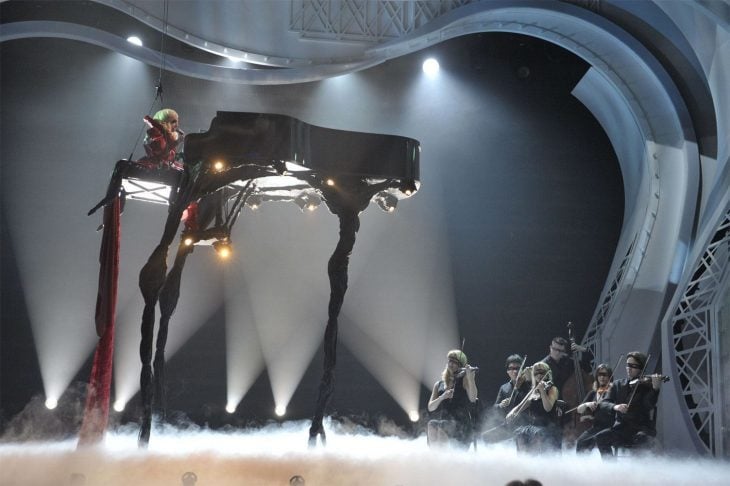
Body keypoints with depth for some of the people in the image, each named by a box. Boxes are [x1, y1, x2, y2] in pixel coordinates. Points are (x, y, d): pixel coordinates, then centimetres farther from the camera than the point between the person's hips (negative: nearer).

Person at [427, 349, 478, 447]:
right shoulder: (439, 385, 19)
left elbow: (472, 398, -12)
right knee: (431, 426, -31)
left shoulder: (464, 379, 6)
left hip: (462, 423, -3)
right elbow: (430, 407, 10)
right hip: (443, 422, 4)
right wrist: (442, 397, -8)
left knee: (440, 427, -35)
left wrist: (470, 377, -22)